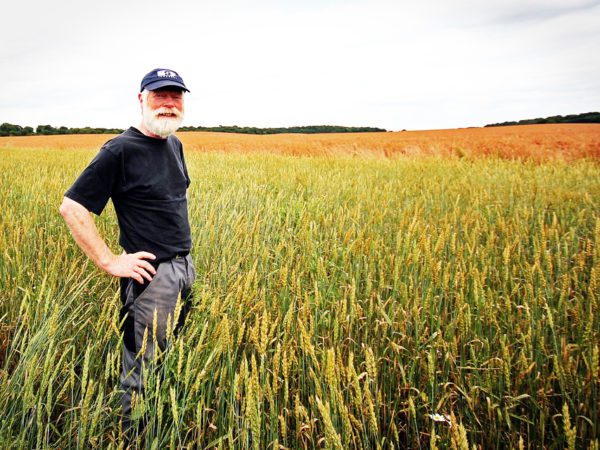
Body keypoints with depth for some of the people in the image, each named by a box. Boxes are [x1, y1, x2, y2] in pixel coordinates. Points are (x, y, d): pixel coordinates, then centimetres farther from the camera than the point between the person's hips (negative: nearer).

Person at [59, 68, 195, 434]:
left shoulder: (175, 144, 8)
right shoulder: (121, 150, -15)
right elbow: (71, 208, -17)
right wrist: (109, 262, -18)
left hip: (185, 267, 8)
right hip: (152, 275, -8)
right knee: (143, 370, 4)